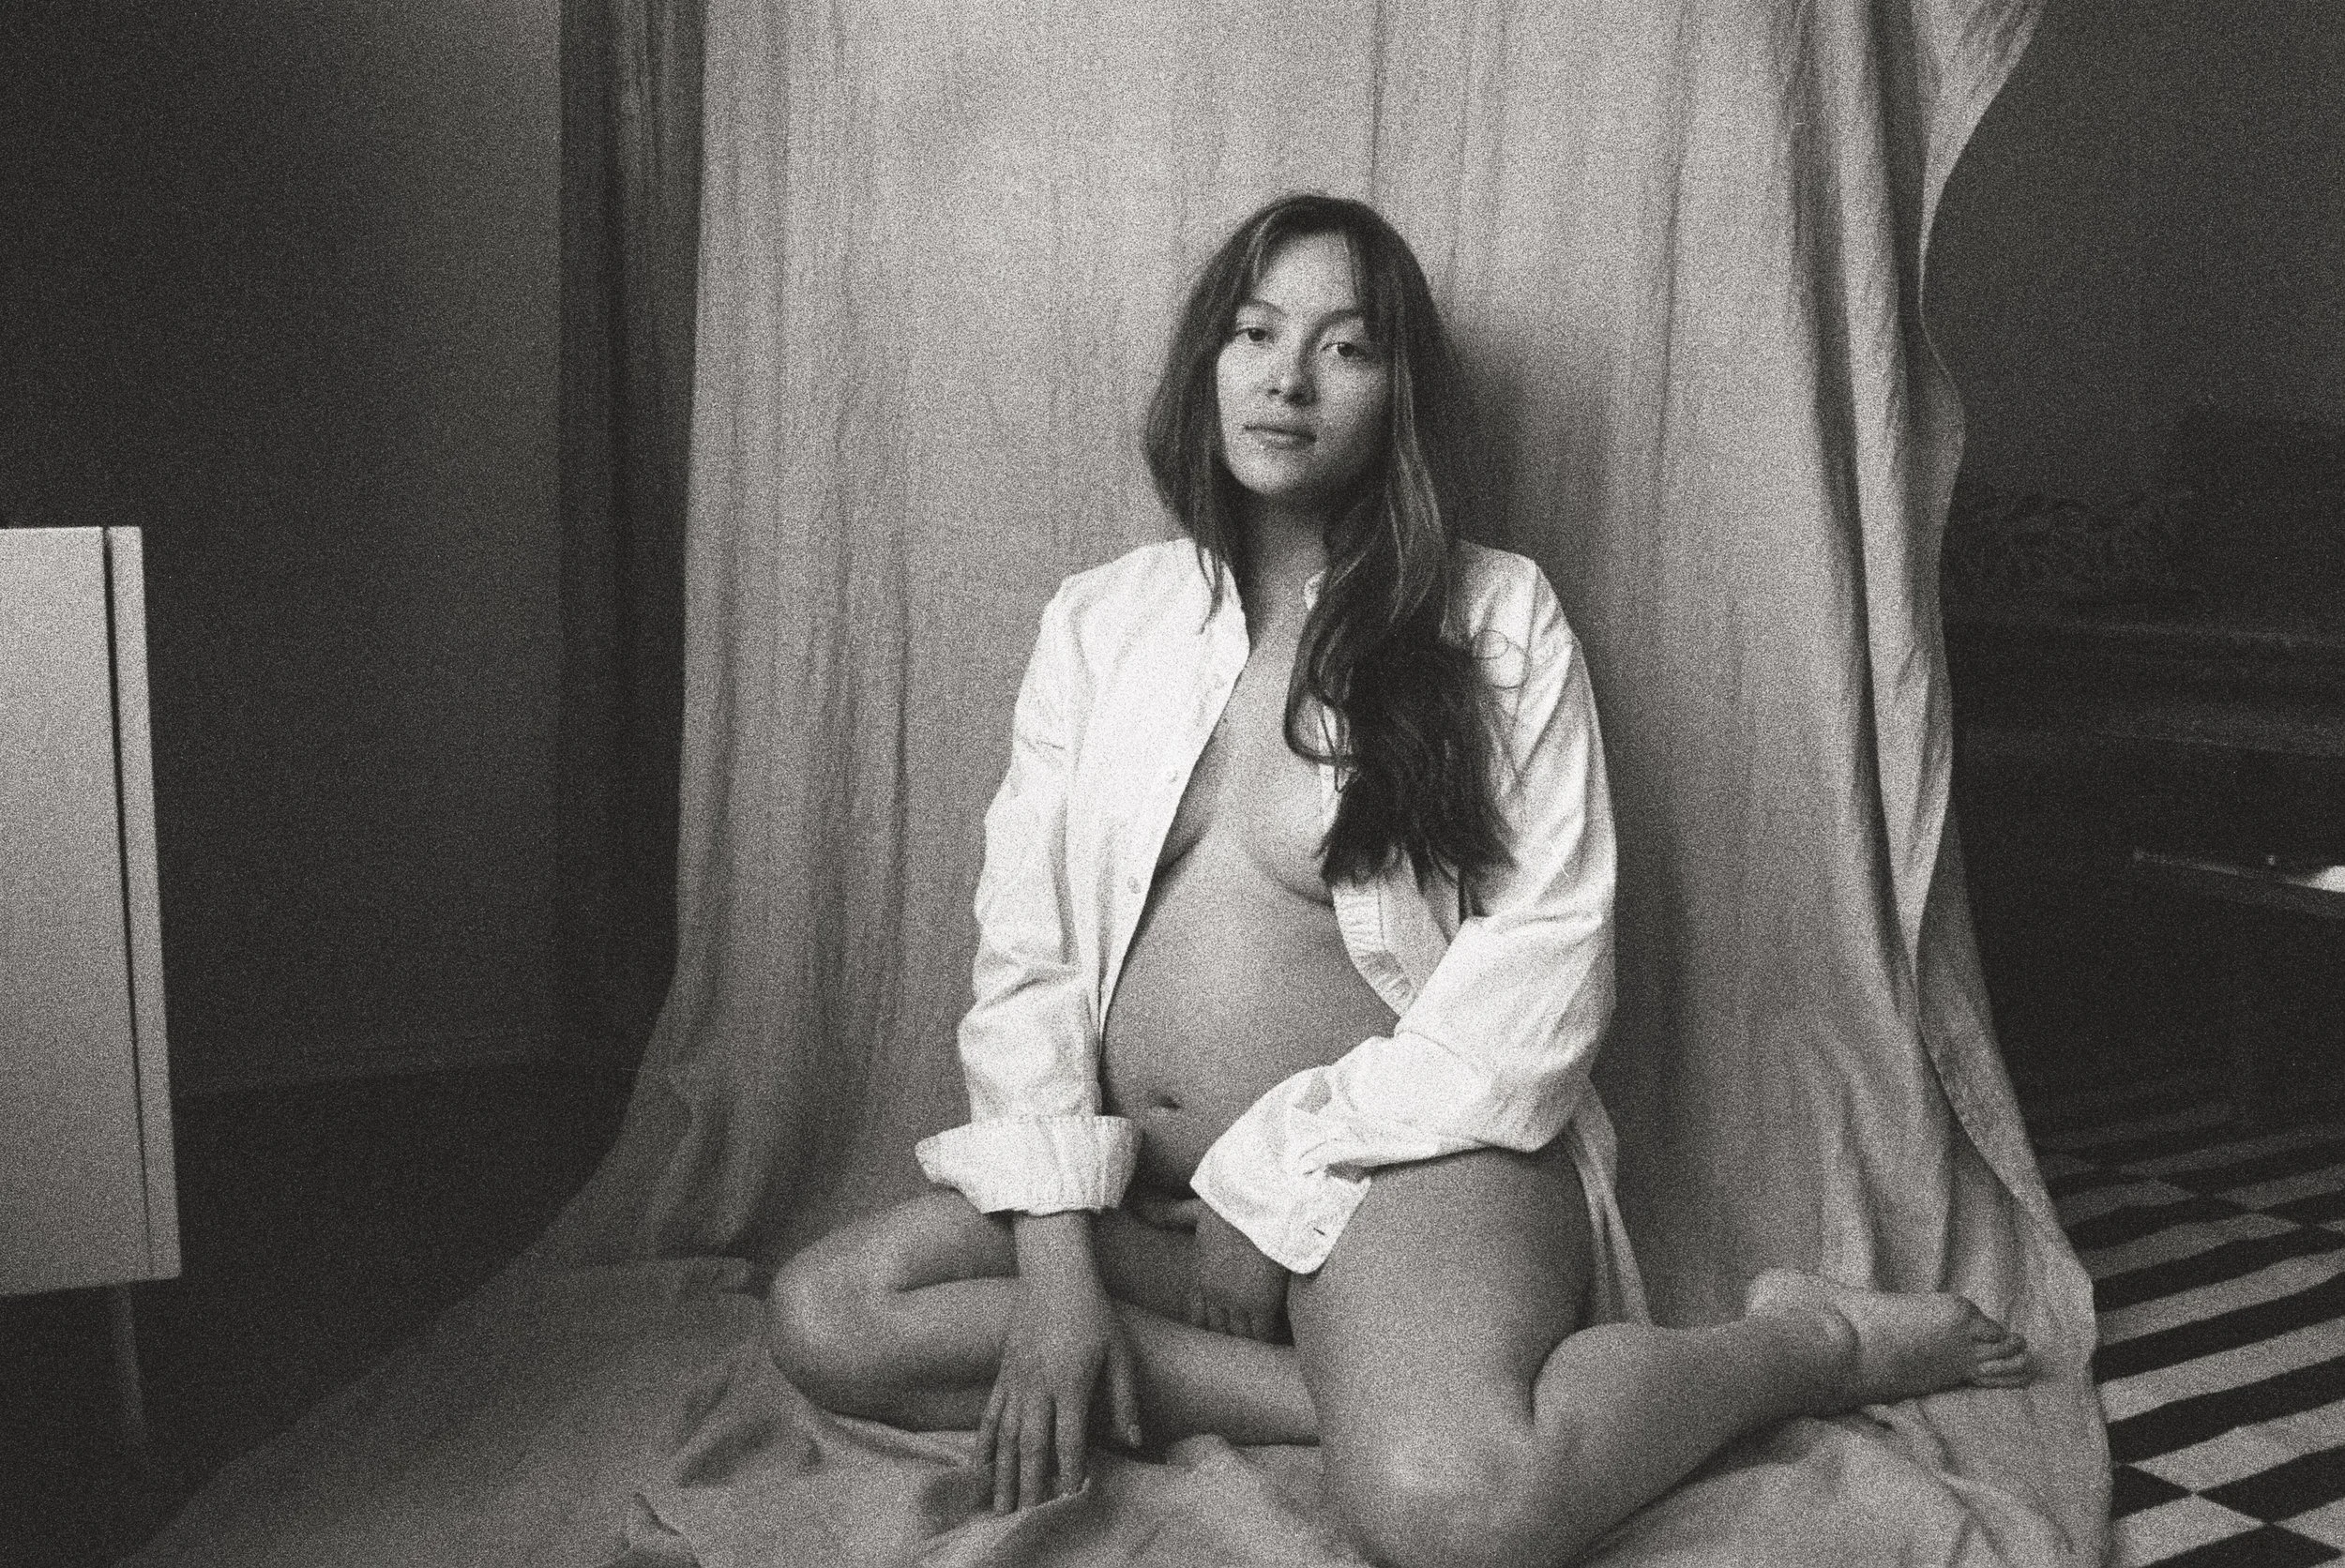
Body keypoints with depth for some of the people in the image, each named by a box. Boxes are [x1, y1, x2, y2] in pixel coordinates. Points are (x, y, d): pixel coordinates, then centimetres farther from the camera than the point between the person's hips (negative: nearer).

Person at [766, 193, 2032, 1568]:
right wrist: (1056, 1252, -9)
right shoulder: (1100, 617, 11)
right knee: (823, 1317, -18)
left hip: (1402, 1161, -5)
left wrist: (1275, 1181, -11)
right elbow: (1025, 949, 5)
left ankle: (1815, 1343, -5)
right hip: (1134, 1184, 5)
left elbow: (1547, 953, -7)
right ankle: (1371, 1399, -18)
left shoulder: (1497, 616, 2)